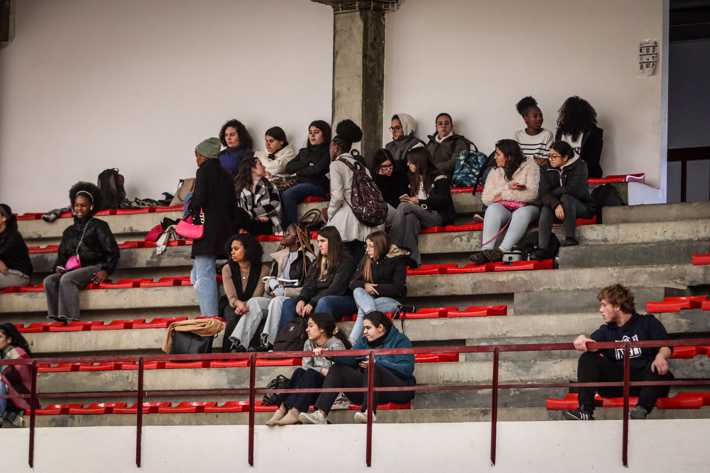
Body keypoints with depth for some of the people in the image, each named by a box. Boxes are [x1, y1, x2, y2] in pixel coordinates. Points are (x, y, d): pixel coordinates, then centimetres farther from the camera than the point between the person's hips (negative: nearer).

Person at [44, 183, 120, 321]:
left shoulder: (98, 226, 6)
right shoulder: (70, 231, 24)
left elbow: (113, 251, 0)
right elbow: (62, 254, 26)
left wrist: (105, 271, -13)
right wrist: (59, 268, 5)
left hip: (93, 267, -6)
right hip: (72, 269, 6)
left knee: (66, 279, -33)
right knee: (49, 281, -22)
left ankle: (70, 319, -39)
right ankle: (56, 318, -32)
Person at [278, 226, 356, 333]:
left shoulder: (345, 261, -4)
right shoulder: (318, 262, 20)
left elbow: (336, 289, -14)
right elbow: (309, 284, 9)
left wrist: (312, 303, -22)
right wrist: (302, 299, -14)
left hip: (344, 301, -7)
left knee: (324, 302, -39)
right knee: (288, 303, -11)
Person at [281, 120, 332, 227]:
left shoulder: (327, 152, 4)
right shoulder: (304, 152, 26)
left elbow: (317, 170, -11)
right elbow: (288, 168, 13)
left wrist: (299, 170, 4)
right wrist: (306, 163, 0)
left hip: (317, 185, -6)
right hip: (300, 183, 6)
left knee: (287, 195, -32)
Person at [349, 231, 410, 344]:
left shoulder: (397, 260, -3)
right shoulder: (366, 260, 11)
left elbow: (398, 288, -11)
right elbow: (353, 282, 8)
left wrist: (375, 288, -14)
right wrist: (365, 285, -14)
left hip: (391, 300, -4)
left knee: (363, 309, -33)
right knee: (357, 291, -30)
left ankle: (353, 343, -39)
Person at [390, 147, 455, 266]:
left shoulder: (438, 178, 0)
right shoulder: (413, 179, 23)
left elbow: (443, 201, -9)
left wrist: (419, 202, -12)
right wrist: (407, 199, 0)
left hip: (438, 216, -6)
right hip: (419, 215, 6)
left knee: (404, 207, -28)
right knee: (410, 217, -32)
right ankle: (414, 257, -45)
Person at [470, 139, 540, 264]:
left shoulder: (529, 166, 3)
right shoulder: (495, 172, 15)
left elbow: (532, 194, -10)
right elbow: (485, 199, 4)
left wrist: (502, 195, -8)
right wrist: (507, 187, -9)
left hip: (525, 207, -2)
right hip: (503, 209, 3)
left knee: (522, 213, -37)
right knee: (493, 209, -32)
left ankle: (501, 251, -49)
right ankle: (486, 250, -46)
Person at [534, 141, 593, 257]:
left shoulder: (579, 166, -8)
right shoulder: (546, 170, 3)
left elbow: (573, 189, -21)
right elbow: (543, 194, -11)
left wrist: (553, 193, -9)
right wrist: (555, 205, -31)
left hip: (582, 206, -3)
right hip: (556, 208, 3)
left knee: (566, 197, -34)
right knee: (546, 208, -29)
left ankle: (570, 238, -34)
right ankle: (543, 249, -40)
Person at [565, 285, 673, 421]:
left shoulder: (648, 322, 11)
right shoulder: (606, 331, 20)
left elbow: (666, 346, -2)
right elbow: (592, 345, -2)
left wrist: (661, 355, -26)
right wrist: (582, 340, -26)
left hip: (644, 378, -3)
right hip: (616, 381, 3)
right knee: (587, 359, -15)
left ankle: (641, 409, -52)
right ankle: (585, 411, -29)